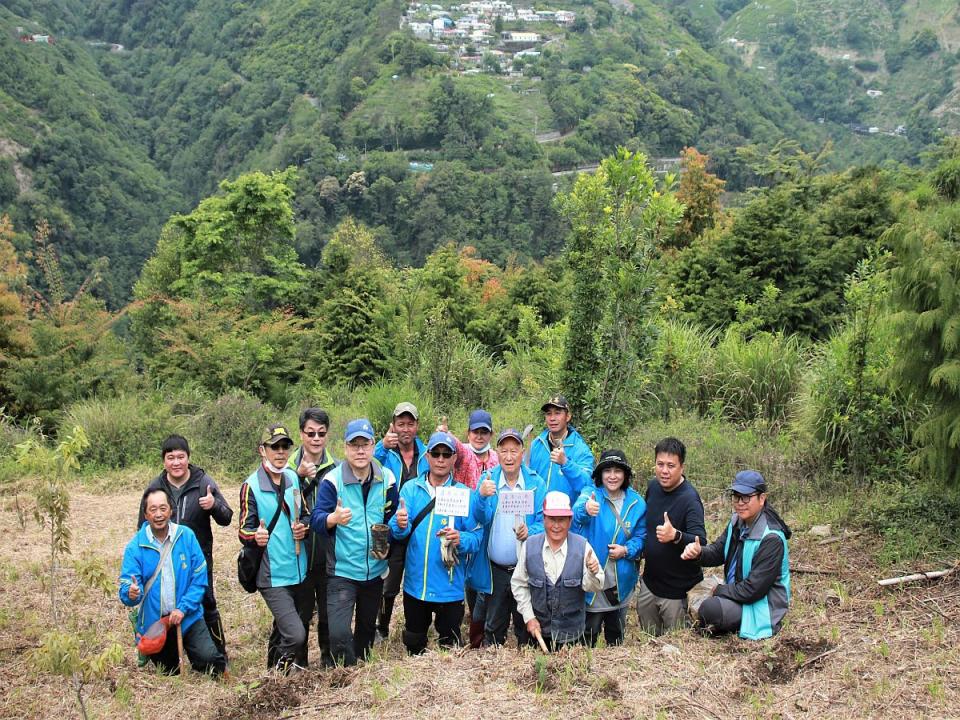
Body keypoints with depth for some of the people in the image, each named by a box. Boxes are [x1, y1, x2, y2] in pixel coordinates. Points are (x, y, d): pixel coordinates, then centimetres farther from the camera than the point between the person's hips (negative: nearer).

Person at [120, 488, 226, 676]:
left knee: (209, 659, -18)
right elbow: (126, 587, -14)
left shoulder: (186, 536, -8)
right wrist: (131, 593, -37)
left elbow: (200, 579, -7)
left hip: (187, 618, 0)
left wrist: (183, 609, -17)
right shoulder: (135, 546, -9)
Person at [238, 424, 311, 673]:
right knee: (295, 635, -15)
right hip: (273, 575, -6)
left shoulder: (294, 479, 7)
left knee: (302, 625, 18)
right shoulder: (251, 486, -8)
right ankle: (280, 668, 14)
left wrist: (304, 527, -5)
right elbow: (245, 530, -5)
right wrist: (255, 536, -27)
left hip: (301, 571, 6)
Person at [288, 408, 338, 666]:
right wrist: (299, 477, -19)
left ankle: (329, 656, 27)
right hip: (300, 554, 0)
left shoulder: (337, 468, 0)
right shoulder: (290, 467, 0)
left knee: (329, 610, 10)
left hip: (329, 555, 0)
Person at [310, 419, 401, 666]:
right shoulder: (332, 480, -12)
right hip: (342, 570, -4)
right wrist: (333, 518, -40)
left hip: (375, 569, 4)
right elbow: (316, 520, -19)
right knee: (339, 633, -17)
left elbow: (394, 517, 13)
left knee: (367, 627, 21)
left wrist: (401, 522, -10)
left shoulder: (387, 479, 1)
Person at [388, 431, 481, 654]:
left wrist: (460, 540, -29)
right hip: (415, 583, 2)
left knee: (450, 645, 10)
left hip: (450, 586, -2)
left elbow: (476, 537, -9)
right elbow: (397, 531, -7)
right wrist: (400, 526, -30)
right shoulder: (410, 489, 1)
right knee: (414, 644, 19)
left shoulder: (465, 493, -4)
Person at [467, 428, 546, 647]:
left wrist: (530, 532, -26)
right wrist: (482, 497, -32)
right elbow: (480, 519, -12)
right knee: (493, 628, 13)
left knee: (526, 625, 11)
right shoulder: (488, 480, -2)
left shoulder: (536, 483, -3)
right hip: (494, 570, 1)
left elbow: (544, 521, -5)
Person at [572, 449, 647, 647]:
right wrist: (585, 509, -58)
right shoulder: (591, 493, -12)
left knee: (616, 634, 21)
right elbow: (577, 513, -34)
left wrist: (627, 550, -16)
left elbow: (640, 536, 4)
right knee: (588, 632, 8)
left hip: (622, 581, 3)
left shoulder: (636, 502, -2)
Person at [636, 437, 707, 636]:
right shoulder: (653, 486, -2)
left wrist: (676, 536, -48)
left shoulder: (690, 499, -23)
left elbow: (701, 543, -32)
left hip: (678, 590, -6)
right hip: (649, 582, 6)